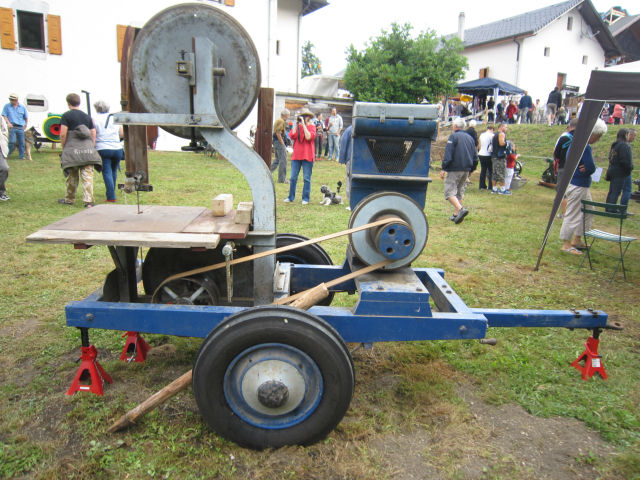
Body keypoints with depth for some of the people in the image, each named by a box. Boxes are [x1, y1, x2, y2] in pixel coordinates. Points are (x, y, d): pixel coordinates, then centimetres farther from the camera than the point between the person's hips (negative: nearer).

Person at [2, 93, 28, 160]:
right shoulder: (7, 106, 5)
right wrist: (8, 123, -10)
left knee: (21, 142, 1)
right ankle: (7, 154, 2)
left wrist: (25, 125, 14)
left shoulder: (22, 107, 9)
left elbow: (26, 117, 17)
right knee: (12, 141, -13)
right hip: (12, 127, -2)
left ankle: (21, 156, 10)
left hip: (20, 127, 2)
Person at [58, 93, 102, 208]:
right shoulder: (87, 117, 14)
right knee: (87, 176, -3)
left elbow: (63, 134, -7)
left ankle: (69, 199, 24)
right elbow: (93, 135, 12)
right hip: (87, 150, 3)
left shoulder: (66, 116, 1)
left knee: (72, 177, 9)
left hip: (72, 150, -3)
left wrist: (63, 148, 5)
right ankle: (89, 201, -11)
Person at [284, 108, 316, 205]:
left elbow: (309, 137, -17)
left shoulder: (312, 126, 1)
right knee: (293, 178, 5)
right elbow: (292, 136, -5)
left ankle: (305, 198, 9)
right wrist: (296, 124, -5)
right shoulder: (297, 126, 11)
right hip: (296, 155, 4)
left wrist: (303, 124, -14)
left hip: (307, 156, -3)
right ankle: (291, 197, 15)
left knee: (306, 178, 1)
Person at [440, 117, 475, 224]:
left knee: (449, 192, -7)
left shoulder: (453, 136, -7)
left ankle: (461, 209, -26)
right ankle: (456, 215, 17)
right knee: (460, 192, 15)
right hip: (466, 170, 7)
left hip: (454, 169, -7)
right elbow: (474, 156, 19)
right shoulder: (470, 137, 16)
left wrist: (443, 168, -14)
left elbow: (448, 154, -14)